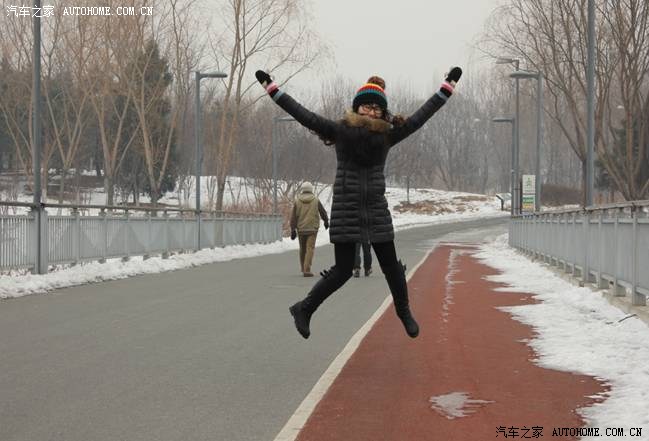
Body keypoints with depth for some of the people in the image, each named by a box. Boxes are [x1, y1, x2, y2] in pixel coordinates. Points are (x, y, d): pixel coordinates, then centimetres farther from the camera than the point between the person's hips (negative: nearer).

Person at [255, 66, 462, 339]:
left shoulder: (387, 135, 5)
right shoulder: (340, 131, -2)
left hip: (376, 211, 3)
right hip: (346, 211, -3)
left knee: (390, 266, 8)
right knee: (343, 270, -4)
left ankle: (404, 312, 30)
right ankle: (304, 309, 13)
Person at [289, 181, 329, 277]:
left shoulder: (297, 201, -1)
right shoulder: (316, 200, -2)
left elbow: (293, 216, -4)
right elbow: (323, 212, 7)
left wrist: (293, 230, -2)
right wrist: (326, 221, 26)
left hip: (301, 229, 2)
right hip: (312, 229, -2)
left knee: (302, 249, 17)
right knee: (310, 248, -4)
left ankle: (303, 268, 30)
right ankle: (307, 270, -14)